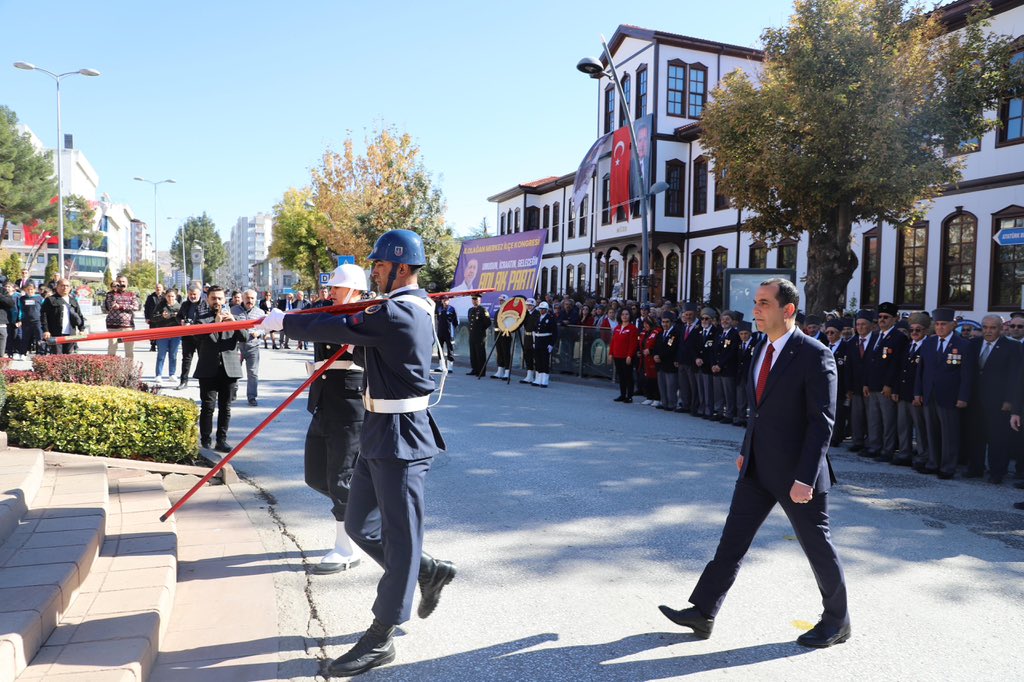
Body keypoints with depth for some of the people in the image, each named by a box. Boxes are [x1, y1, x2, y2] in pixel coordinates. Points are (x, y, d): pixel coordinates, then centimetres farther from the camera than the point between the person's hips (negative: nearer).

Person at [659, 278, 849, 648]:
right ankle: (703, 613, 15)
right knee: (733, 538, 8)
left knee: (817, 545, 10)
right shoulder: (762, 348, 7)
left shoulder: (815, 356, -17)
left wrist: (805, 478, -23)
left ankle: (837, 621, 32)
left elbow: (822, 422, -19)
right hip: (757, 468, 7)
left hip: (795, 472, -7)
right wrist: (746, 450, 18)